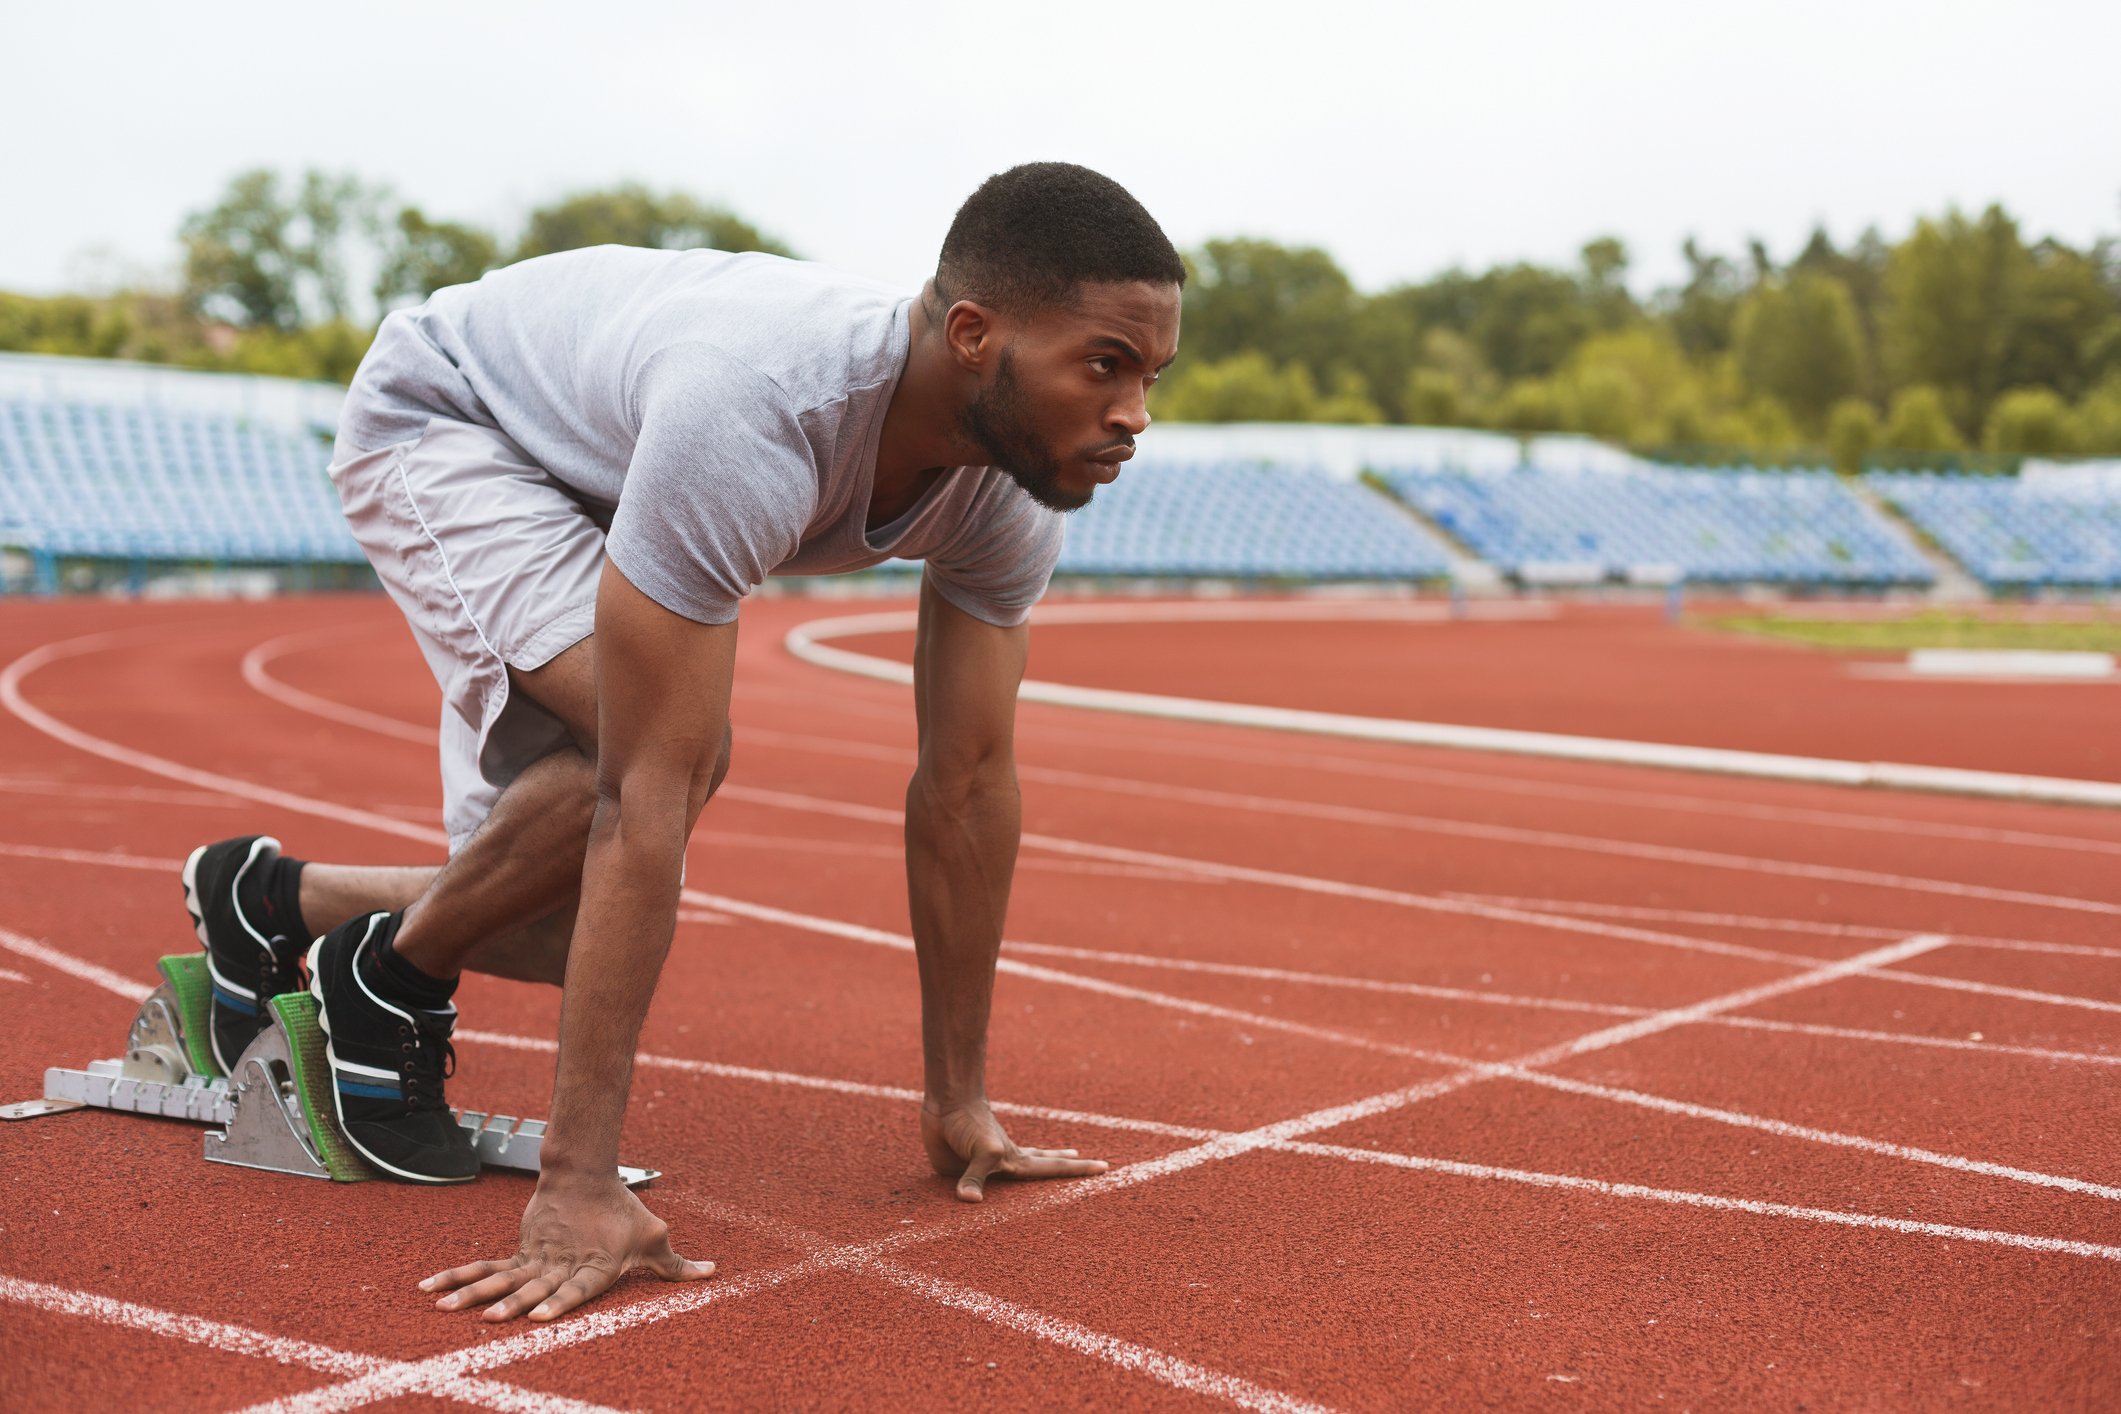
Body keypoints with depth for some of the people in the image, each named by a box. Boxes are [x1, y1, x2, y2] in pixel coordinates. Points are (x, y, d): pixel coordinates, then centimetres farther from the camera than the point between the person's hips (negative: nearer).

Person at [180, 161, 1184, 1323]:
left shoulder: (1011, 497, -23)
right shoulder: (753, 421, -45)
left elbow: (969, 786, -14)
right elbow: (648, 796, -45)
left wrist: (959, 1103, -9)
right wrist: (578, 1186, -43)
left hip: (592, 481, 7)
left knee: (573, 923, 5)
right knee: (662, 754, -34)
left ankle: (271, 899, 31)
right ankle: (391, 971, -6)